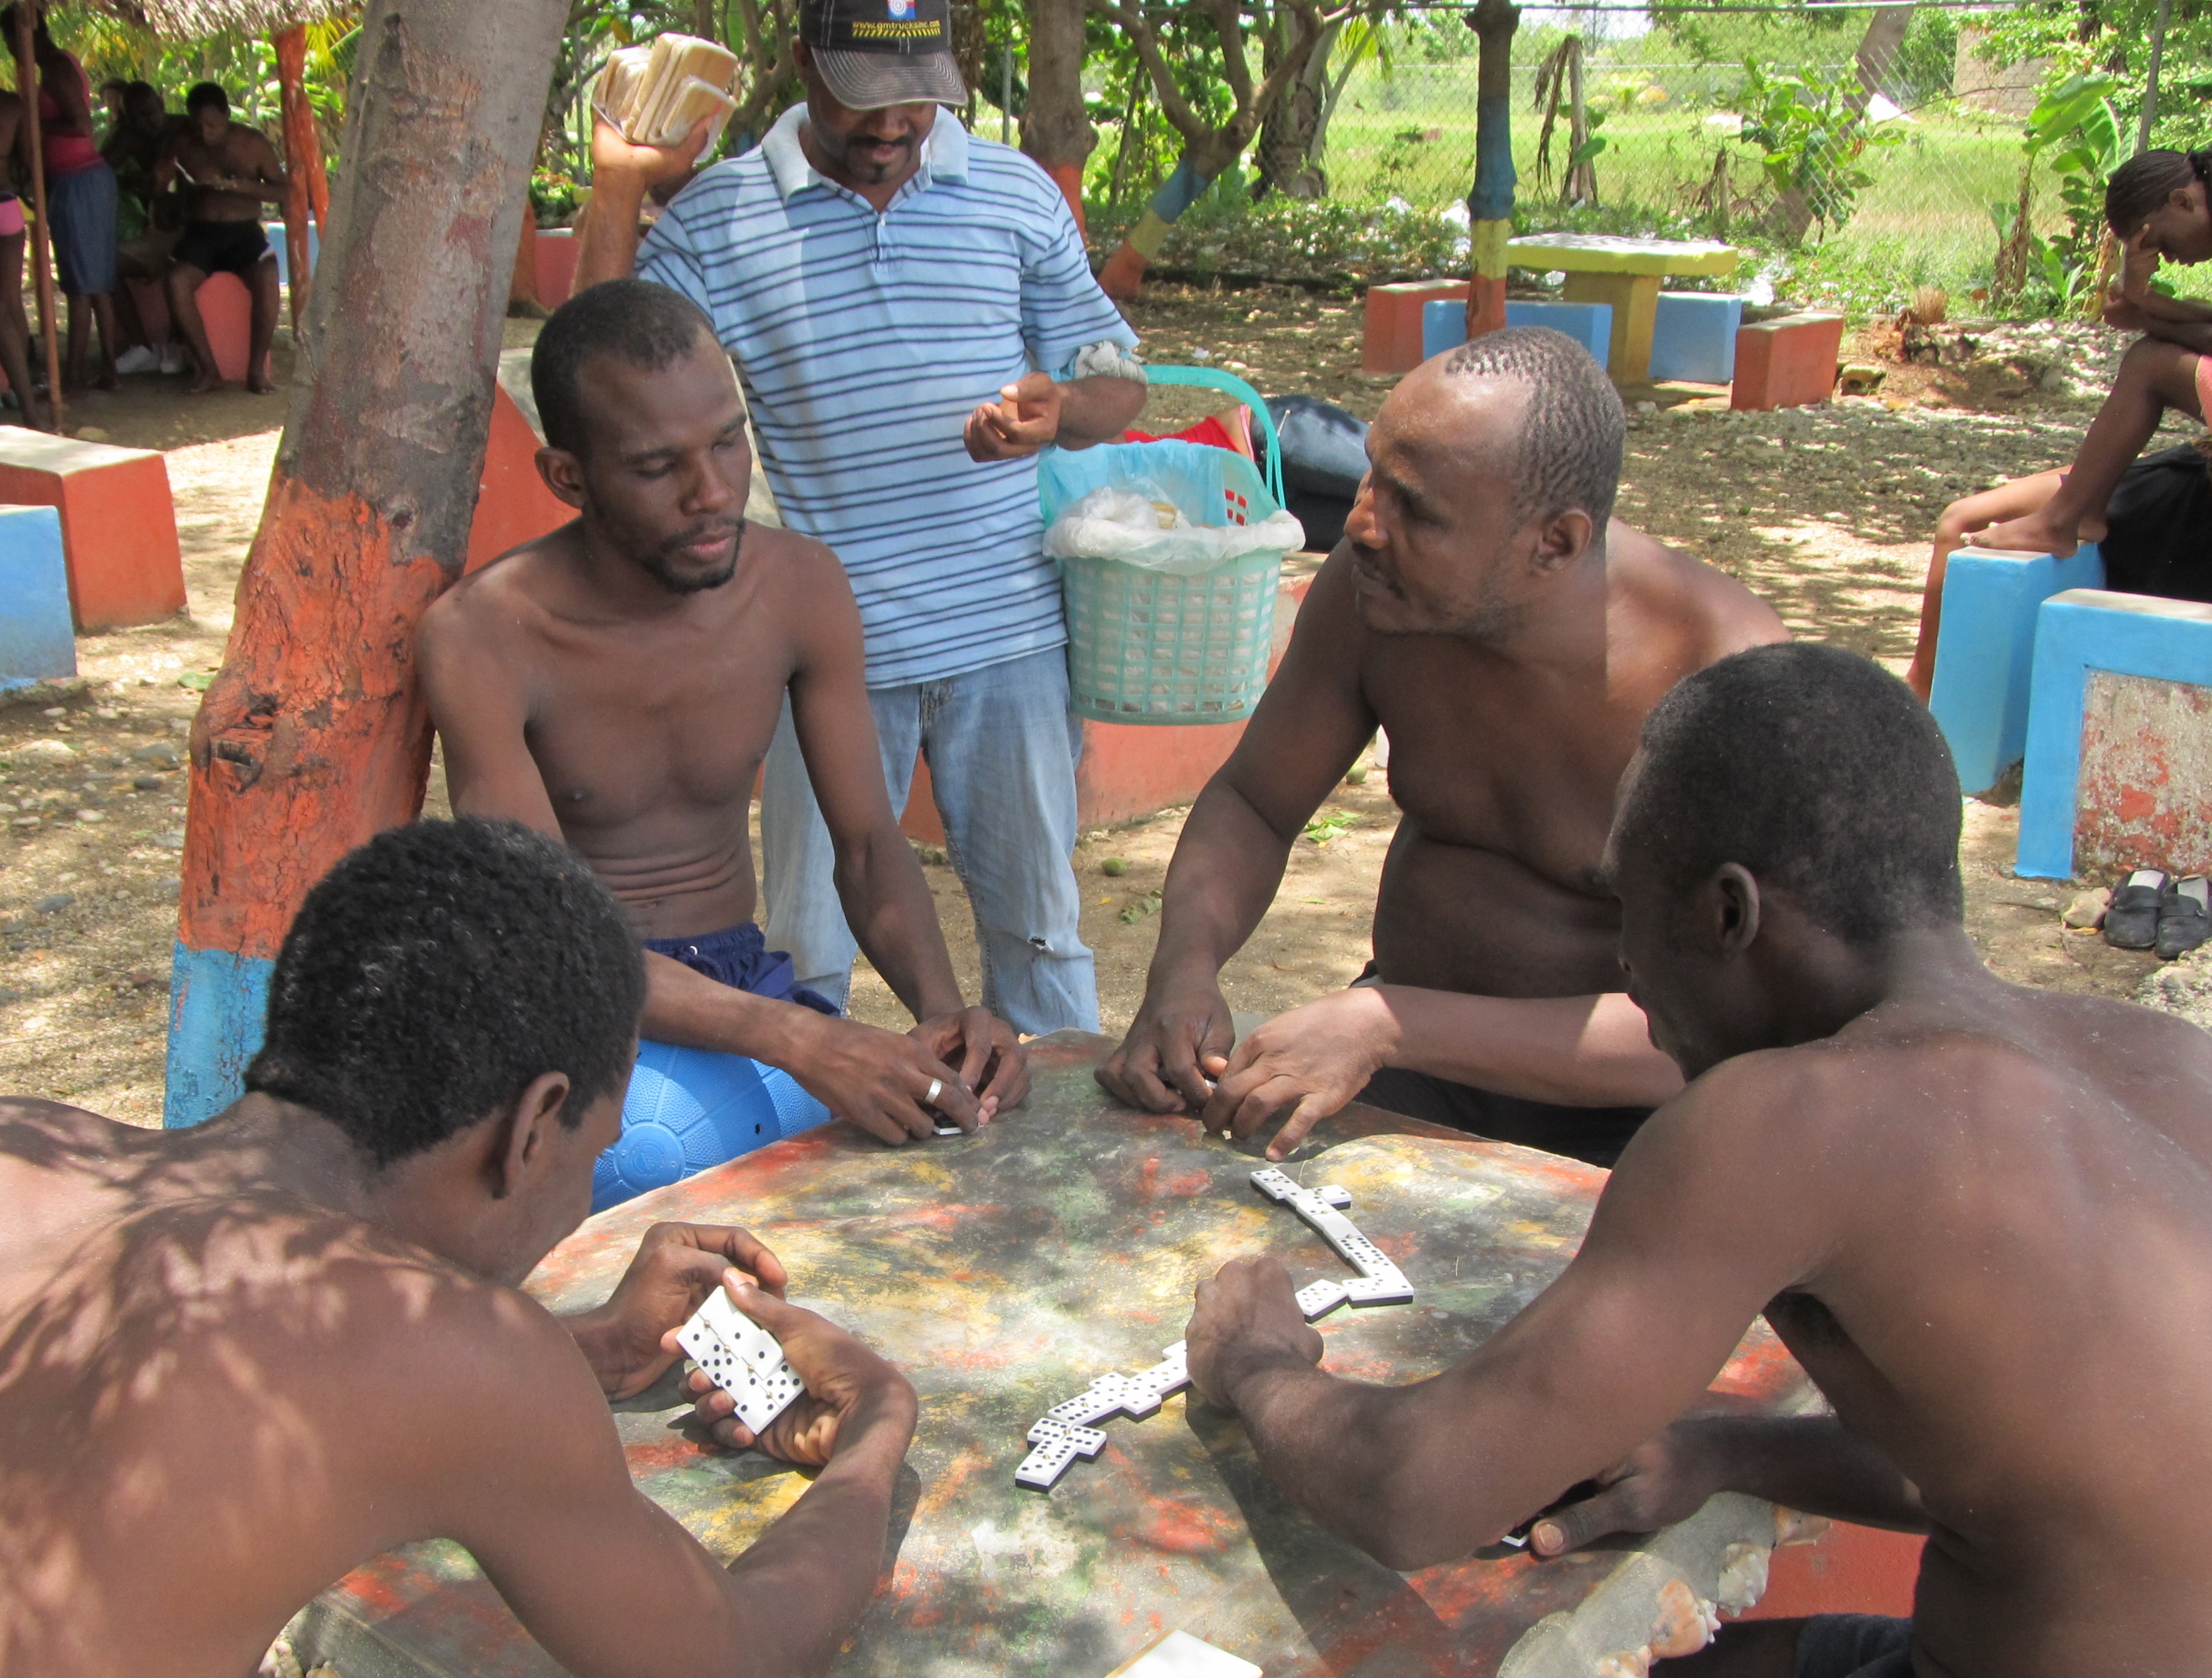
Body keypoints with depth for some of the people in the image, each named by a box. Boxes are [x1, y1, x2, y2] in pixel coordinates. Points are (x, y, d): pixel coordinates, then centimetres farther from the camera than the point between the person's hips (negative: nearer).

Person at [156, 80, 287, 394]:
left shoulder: (252, 143, 1)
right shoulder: (181, 142, 5)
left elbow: (283, 191, -3)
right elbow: (158, 188, 7)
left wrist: (240, 184, -19)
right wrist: (161, 177, -18)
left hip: (244, 231, -1)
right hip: (199, 233, 1)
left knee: (267, 278, -33)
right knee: (176, 281, -29)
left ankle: (257, 368, -21)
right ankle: (209, 369, -20)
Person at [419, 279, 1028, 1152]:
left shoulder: (800, 587, -4)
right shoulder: (483, 636, -18)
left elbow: (869, 842, 0)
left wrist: (940, 1006, -22)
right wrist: (795, 1038, -39)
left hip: (749, 979, 4)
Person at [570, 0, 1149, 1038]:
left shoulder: (1016, 194, 5)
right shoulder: (716, 217, 1)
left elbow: (1117, 381, 9)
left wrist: (1063, 407, -14)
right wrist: (616, 193, -10)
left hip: (1008, 635, 1)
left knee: (1037, 920, 12)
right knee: (804, 952, 7)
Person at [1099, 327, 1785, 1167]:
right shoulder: (1373, 585, -11)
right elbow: (1250, 804, 3)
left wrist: (1388, 1027, -34)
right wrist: (1185, 963, -18)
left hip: (1612, 1108, -3)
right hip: (1407, 1049, 4)